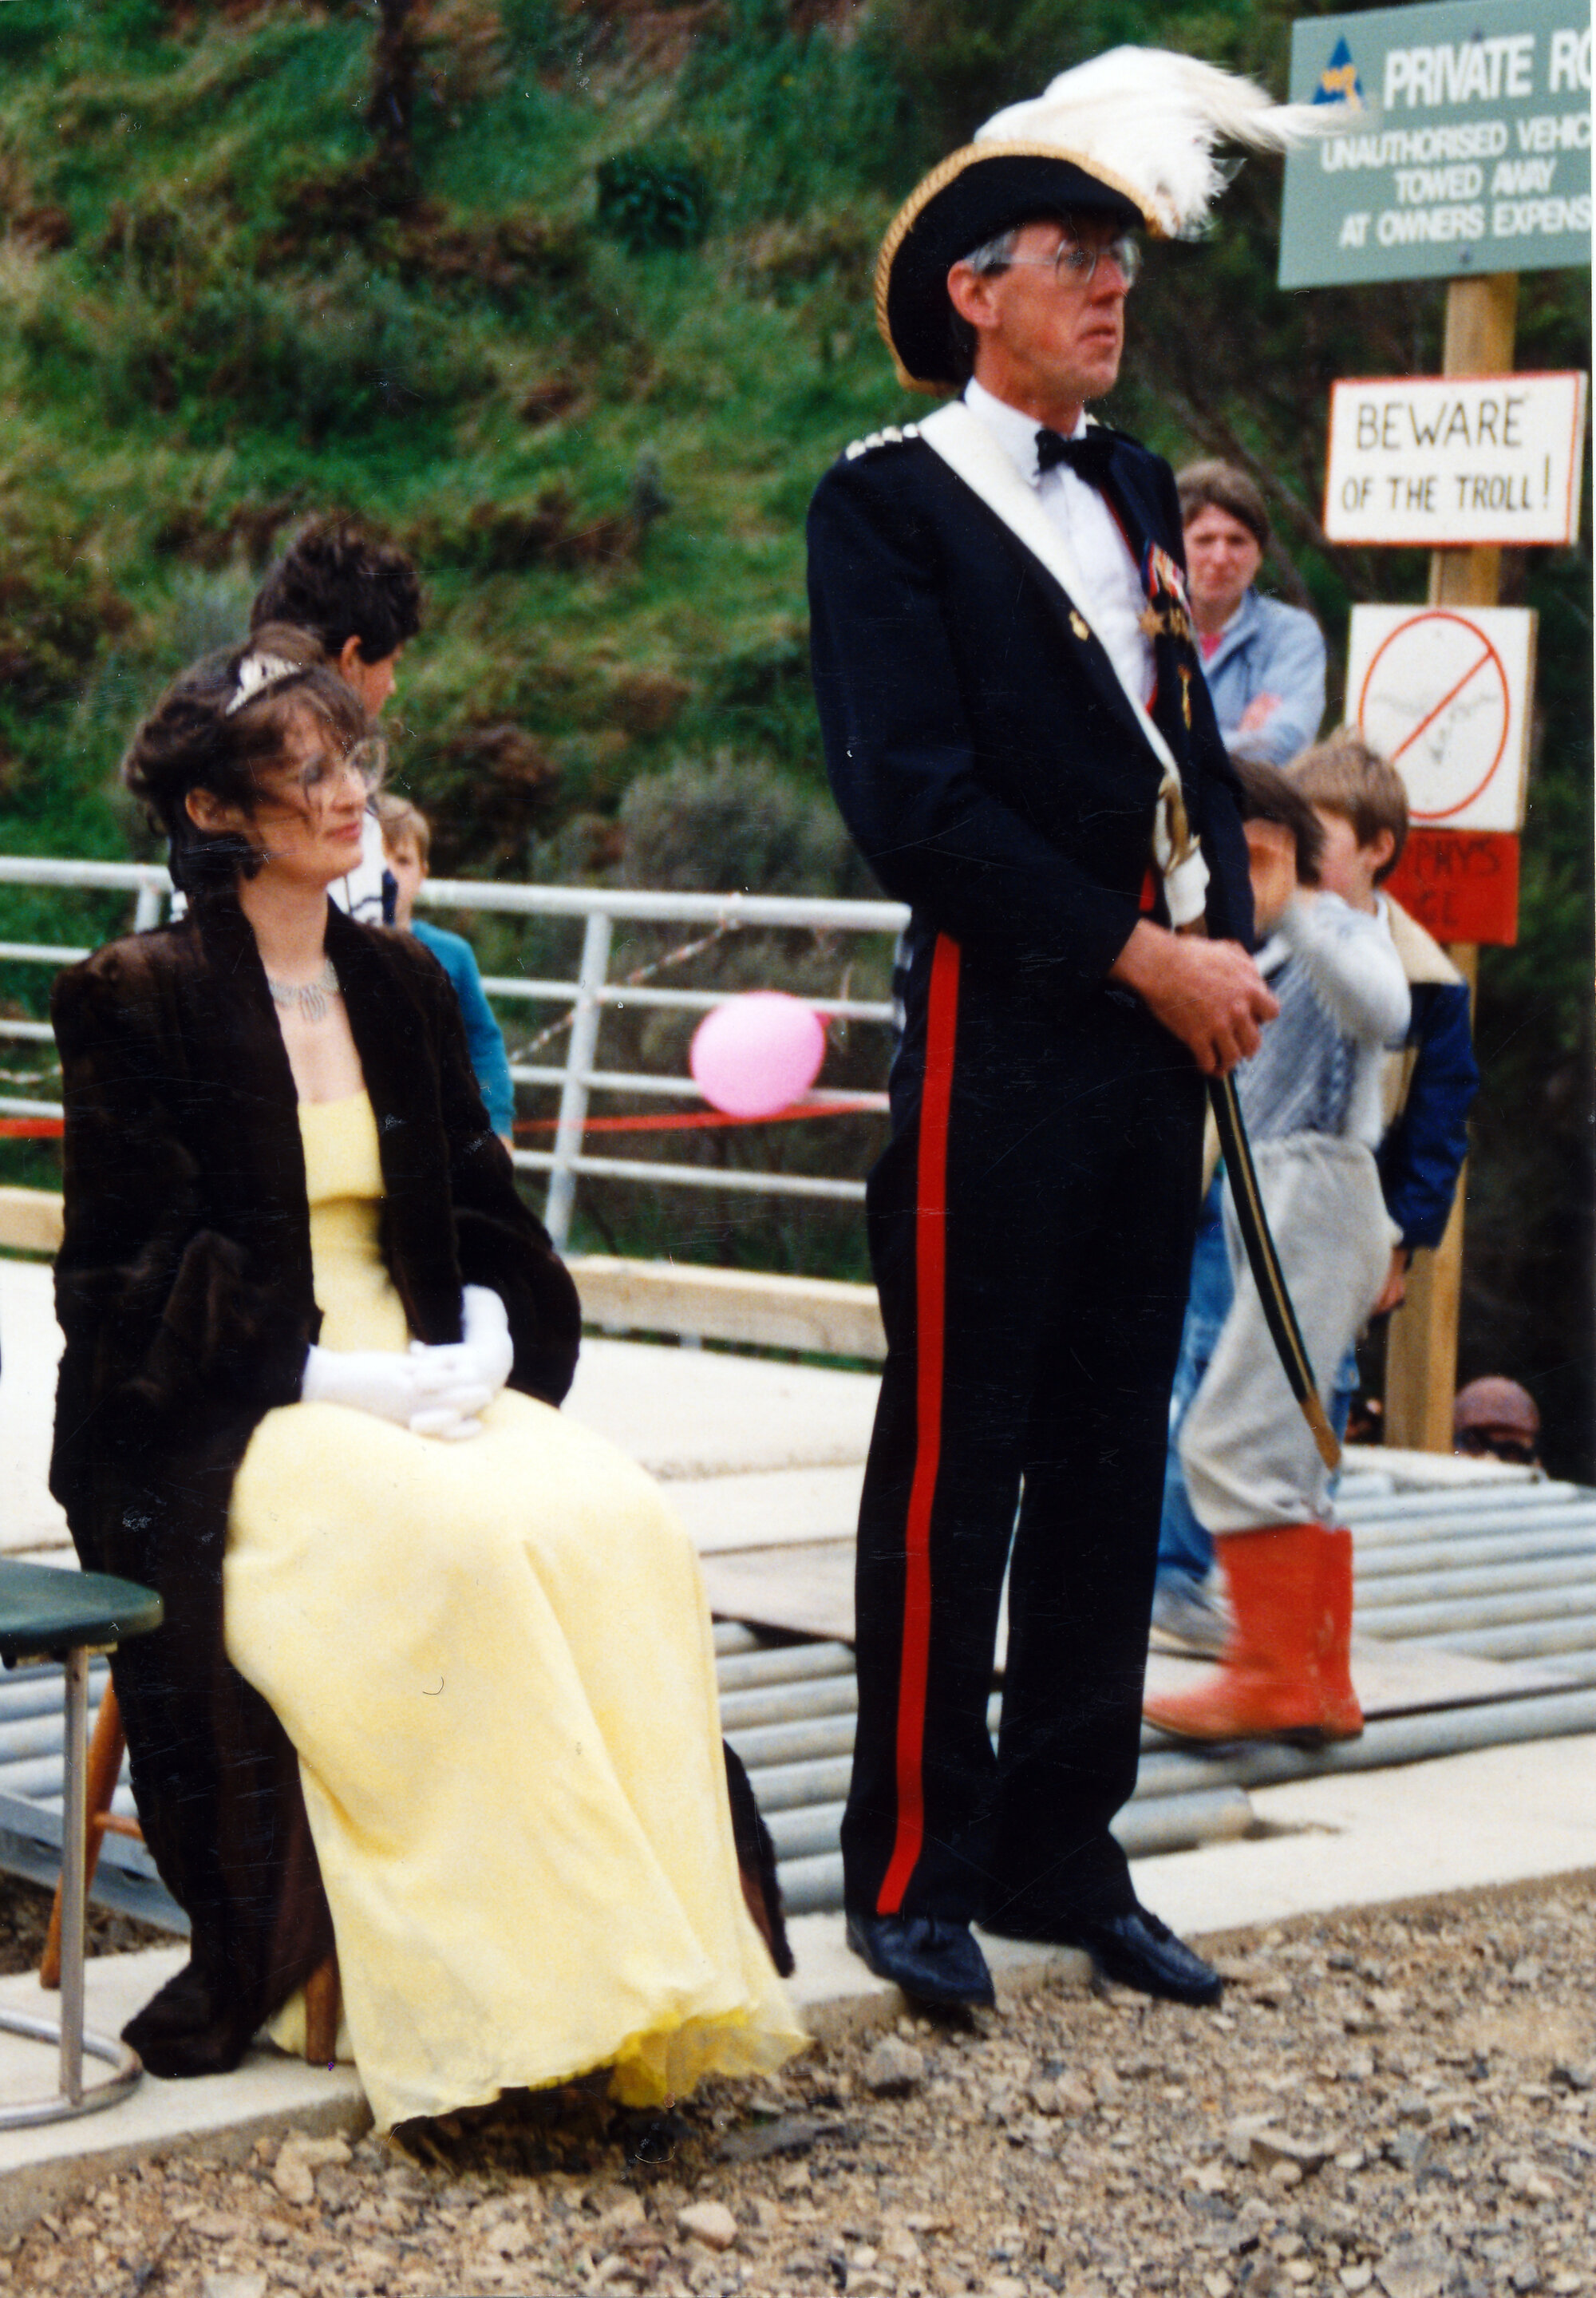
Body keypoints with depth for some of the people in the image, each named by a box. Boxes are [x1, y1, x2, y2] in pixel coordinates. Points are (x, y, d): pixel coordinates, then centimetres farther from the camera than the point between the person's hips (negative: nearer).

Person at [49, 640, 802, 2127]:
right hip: (220, 1430, -5)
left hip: (424, 1382, 5)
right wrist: (330, 1377, -18)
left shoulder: (402, 986, 17)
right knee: (464, 1539, -34)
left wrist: (483, 1339, -5)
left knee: (614, 1520, -25)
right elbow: (138, 1271, -8)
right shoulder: (137, 1000, -2)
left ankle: (633, 1971, -25)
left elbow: (484, 1215, 18)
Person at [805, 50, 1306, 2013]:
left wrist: (1227, 941, 2)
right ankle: (911, 1872, 8)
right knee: (956, 1462, -1)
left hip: (1154, 1042, 7)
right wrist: (1141, 954, -14)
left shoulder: (1132, 492, 18)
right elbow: (915, 799, -13)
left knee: (1109, 1462, 11)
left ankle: (1063, 1854, 19)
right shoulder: (888, 502, -4)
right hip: (1000, 1038, -7)